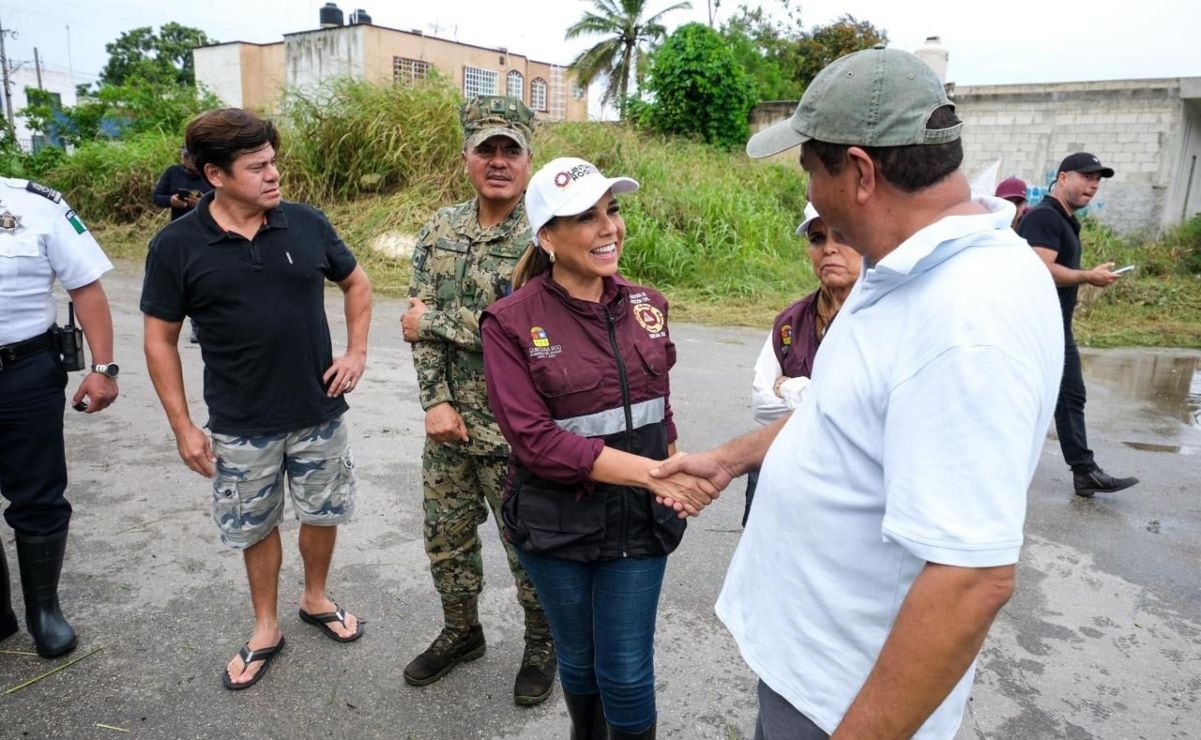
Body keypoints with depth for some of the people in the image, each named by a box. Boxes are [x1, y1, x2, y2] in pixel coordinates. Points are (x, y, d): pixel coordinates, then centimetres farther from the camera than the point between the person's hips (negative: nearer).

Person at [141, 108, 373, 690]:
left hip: (319, 412, 2)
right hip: (242, 427, -1)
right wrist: (183, 426, -4)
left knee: (324, 512, 16)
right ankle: (266, 629, 36)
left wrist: (356, 351, 0)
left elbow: (356, 282, 11)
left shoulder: (306, 223, -5)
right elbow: (160, 340, -3)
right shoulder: (176, 246, -10)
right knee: (256, 529, 14)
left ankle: (316, 599, 42)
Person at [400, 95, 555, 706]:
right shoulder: (442, 228, 4)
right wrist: (436, 400, -10)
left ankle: (541, 644, 36)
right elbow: (419, 321, 1)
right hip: (449, 420, 6)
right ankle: (461, 632, 44)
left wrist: (433, 320, -16)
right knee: (446, 536, 20)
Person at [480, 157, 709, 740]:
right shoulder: (510, 323, -14)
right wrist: (650, 471, -27)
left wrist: (673, 481, 8)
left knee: (627, 672, 9)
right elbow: (535, 440, -21)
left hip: (639, 519, 2)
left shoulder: (645, 306, -2)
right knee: (578, 660, 20)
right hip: (556, 523, -1)